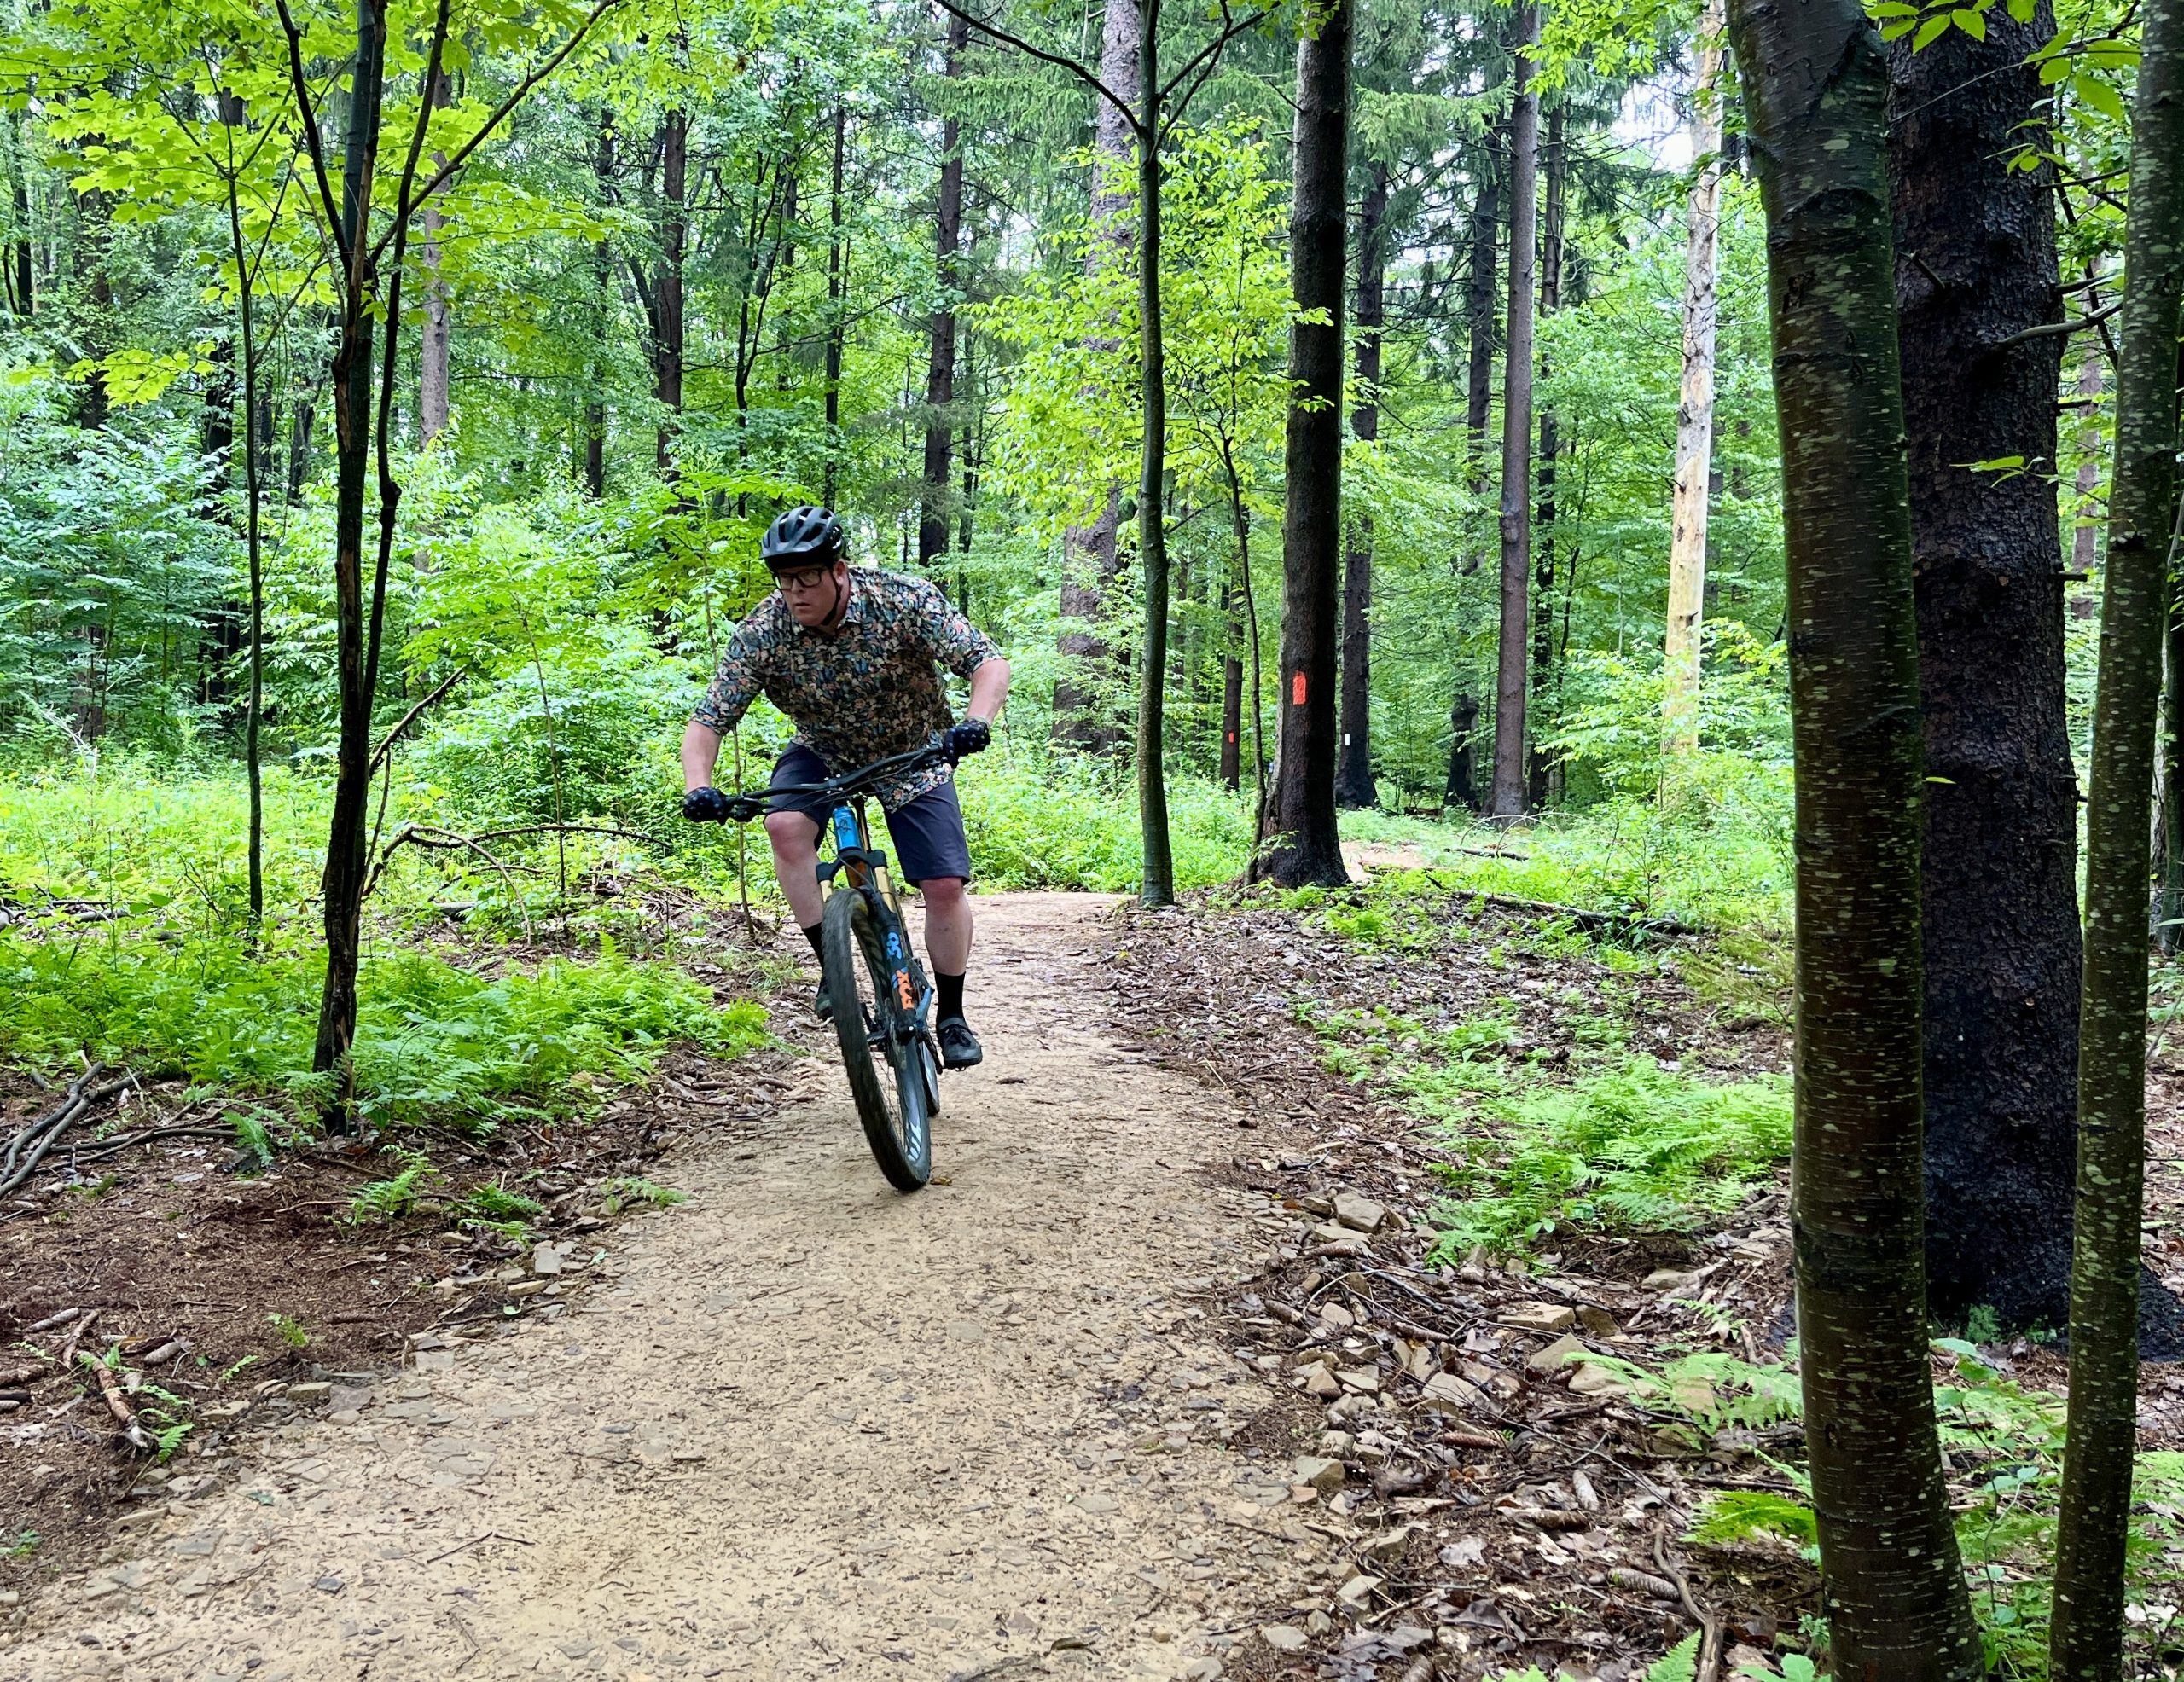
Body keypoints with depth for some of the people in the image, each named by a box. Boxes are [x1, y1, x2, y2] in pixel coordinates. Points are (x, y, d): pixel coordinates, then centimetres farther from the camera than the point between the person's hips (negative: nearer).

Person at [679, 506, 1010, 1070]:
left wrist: (976, 723, -49)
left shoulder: (903, 600, -26)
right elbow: (707, 721, -19)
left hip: (913, 753, -1)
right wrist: (698, 788, -39)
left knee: (946, 886, -11)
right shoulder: (761, 632, -21)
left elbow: (989, 662, -29)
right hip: (824, 752, 1)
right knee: (786, 824, -30)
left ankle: (952, 1017, 10)